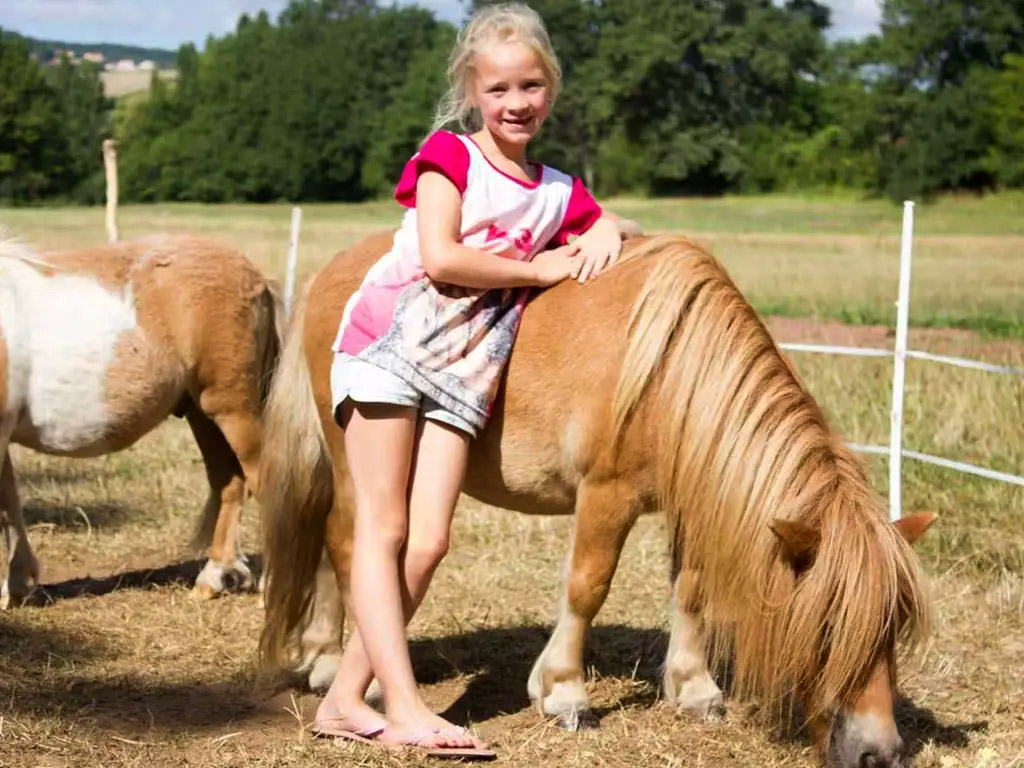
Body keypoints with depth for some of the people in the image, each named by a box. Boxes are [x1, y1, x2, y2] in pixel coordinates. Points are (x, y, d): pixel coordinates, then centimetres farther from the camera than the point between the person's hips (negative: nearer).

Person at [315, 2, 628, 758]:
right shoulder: (449, 155, -1)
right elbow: (440, 259, -13)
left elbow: (609, 227, 31)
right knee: (383, 529, -5)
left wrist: (604, 236, 7)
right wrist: (539, 270, -5)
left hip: (464, 372, 5)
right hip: (390, 347, -5)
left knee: (429, 542, -4)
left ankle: (347, 698, 4)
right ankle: (405, 708, -10)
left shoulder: (560, 192, 14)